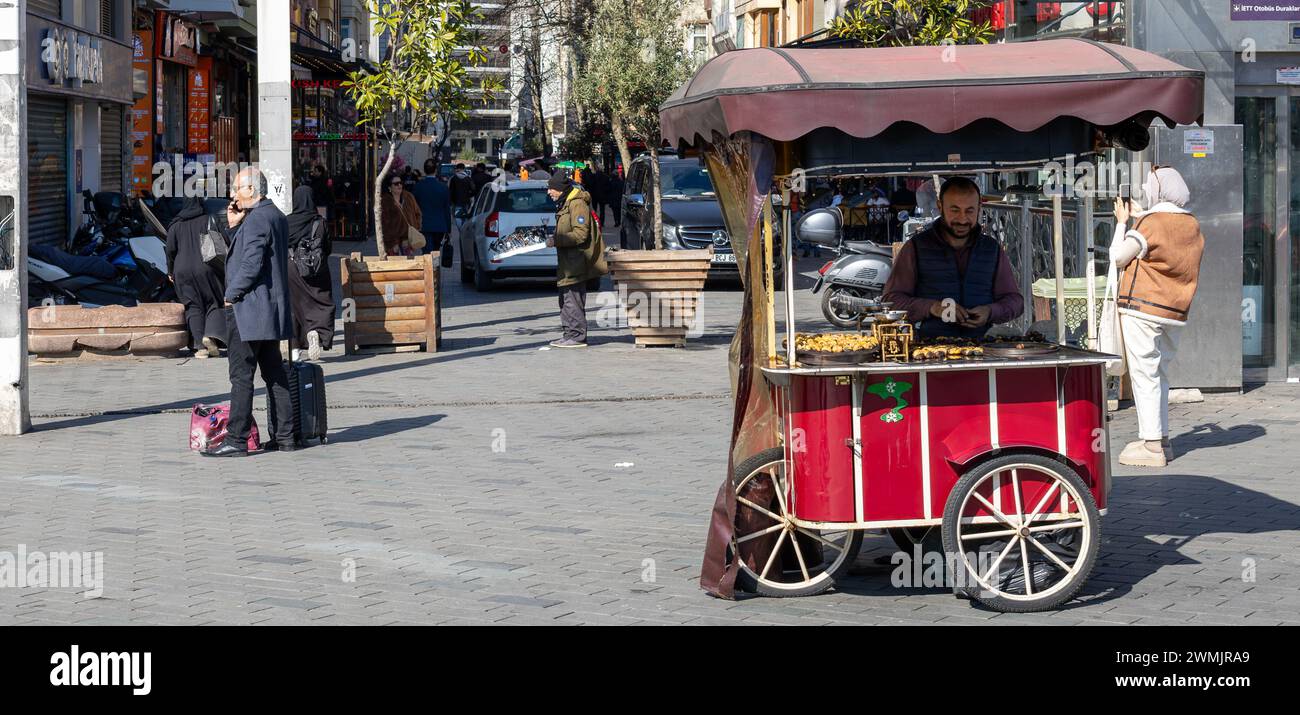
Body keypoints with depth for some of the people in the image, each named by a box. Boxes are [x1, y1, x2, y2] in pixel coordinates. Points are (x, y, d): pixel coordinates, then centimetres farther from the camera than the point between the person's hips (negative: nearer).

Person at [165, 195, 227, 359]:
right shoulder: (208, 220, -1)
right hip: (206, 269, -2)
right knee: (215, 303, 9)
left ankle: (200, 346, -5)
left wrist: (171, 271, 11)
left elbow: (170, 249, 0)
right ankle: (211, 336, -14)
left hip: (183, 271, 2)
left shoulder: (176, 224, 4)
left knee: (194, 308, 5)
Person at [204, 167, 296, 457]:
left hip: (249, 309, -10)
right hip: (272, 310, 10)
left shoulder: (256, 219, -17)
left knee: (241, 376, -7)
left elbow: (251, 265, -23)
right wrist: (235, 226, 10)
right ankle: (284, 436, 14)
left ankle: (236, 440, -7)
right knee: (274, 374, 12)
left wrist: (231, 295, -12)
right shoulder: (276, 216, 15)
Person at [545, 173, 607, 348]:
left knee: (573, 299, -10)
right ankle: (570, 334, 19)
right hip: (568, 262, 11)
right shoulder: (565, 204, 19)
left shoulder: (577, 204, -14)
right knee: (566, 299, 14)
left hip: (575, 260, -11)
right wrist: (556, 239, 14)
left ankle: (577, 336, -7)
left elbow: (581, 233, -20)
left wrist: (557, 241, -18)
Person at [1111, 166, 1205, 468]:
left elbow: (1118, 257, -5)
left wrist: (1122, 222, 8)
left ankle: (1151, 445, -9)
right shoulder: (1192, 226, 8)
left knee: (1144, 374, -5)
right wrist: (1138, 217, 26)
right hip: (1176, 311, 7)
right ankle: (1161, 439, 20)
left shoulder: (1149, 225, -14)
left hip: (1142, 308, -7)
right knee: (1160, 373, 17)